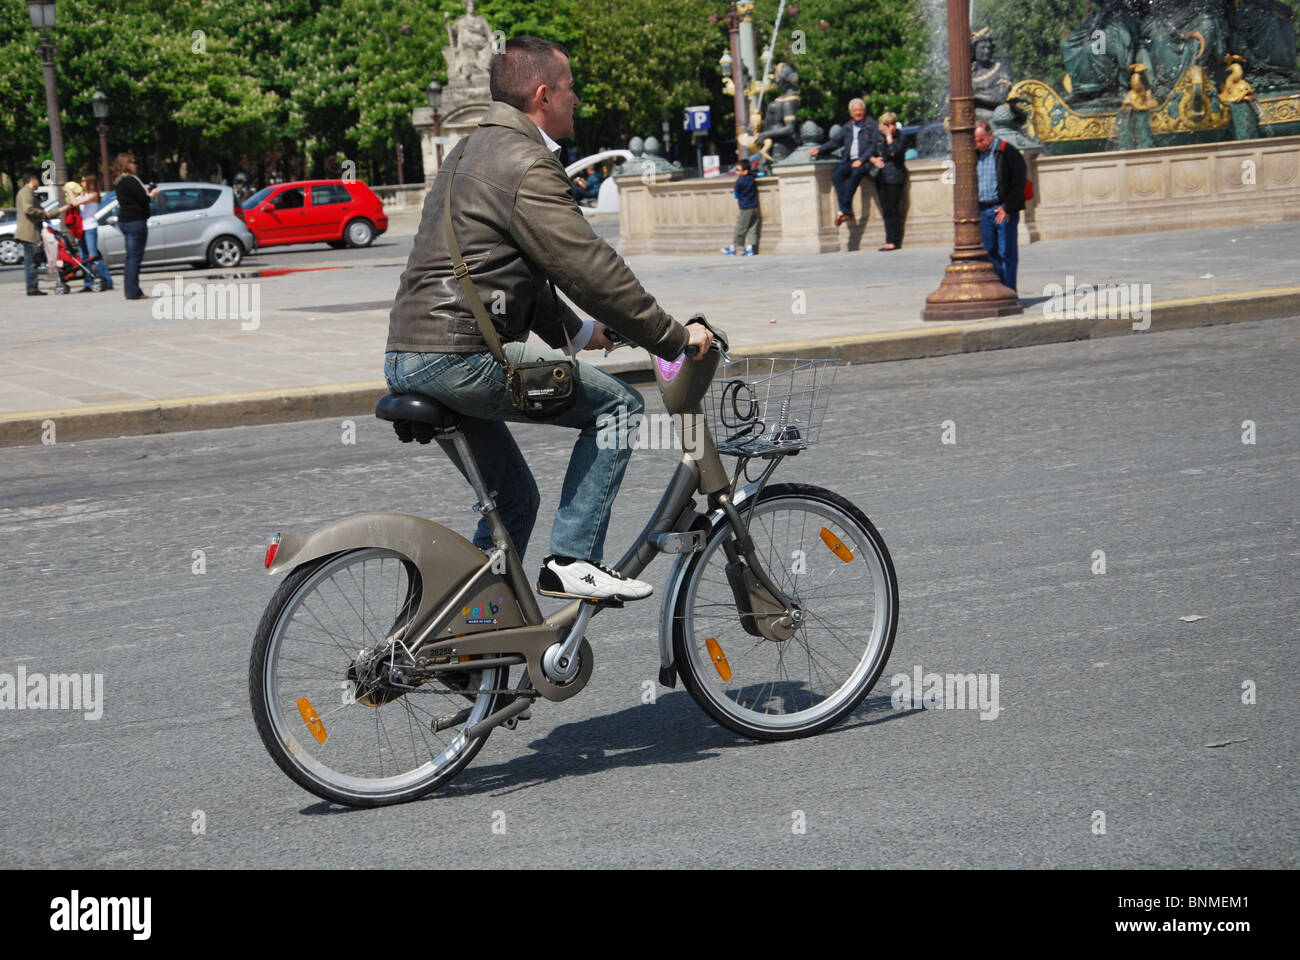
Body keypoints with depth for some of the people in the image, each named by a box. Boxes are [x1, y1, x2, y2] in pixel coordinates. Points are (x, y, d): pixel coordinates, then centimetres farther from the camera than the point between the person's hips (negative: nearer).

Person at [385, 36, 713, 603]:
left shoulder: (472, 152, 22)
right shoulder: (526, 164, -11)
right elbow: (590, 269, -15)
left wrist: (574, 332, 31)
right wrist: (674, 337, -8)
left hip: (408, 358, 10)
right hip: (461, 356, -10)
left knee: (513, 498, 21)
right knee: (618, 406, -2)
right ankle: (572, 562, -4)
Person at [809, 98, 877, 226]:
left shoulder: (871, 125, 2)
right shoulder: (848, 127, 20)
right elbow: (835, 141, 21)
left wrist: (861, 160, -17)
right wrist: (819, 149, 7)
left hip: (865, 161, -5)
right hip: (850, 161, 5)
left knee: (856, 173, -37)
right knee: (836, 175, -24)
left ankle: (844, 209, -37)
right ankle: (847, 212, -29)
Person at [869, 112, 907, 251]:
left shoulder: (900, 138, -3)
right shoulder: (877, 137, 10)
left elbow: (895, 152, -21)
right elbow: (871, 153, 11)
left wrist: (889, 136, -14)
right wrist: (874, 160, -10)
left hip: (895, 177, -5)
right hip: (881, 176, 5)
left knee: (893, 209, -7)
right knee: (885, 210, 5)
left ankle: (894, 241, -5)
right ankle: (889, 240, 9)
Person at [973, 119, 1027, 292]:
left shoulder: (1007, 152, -5)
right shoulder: (975, 155, 13)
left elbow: (1019, 182, -8)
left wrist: (1007, 208, -14)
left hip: (1005, 211, -6)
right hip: (982, 211, 6)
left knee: (1006, 254, -4)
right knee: (990, 253, 7)